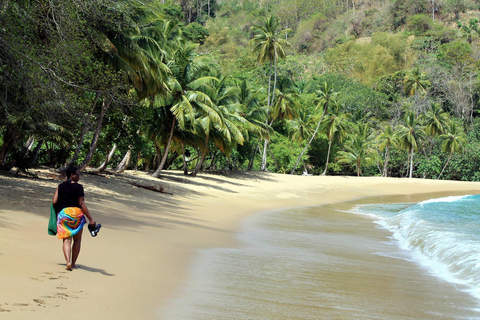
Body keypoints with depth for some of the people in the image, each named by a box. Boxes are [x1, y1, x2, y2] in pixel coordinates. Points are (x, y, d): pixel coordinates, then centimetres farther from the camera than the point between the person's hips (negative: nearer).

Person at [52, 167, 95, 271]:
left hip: (63, 213, 2)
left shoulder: (61, 186, 6)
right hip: (76, 213, -2)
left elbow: (54, 202, 1)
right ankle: (73, 263, 15)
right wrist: (90, 219, -9)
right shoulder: (78, 187, -5)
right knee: (77, 240, 14)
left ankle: (68, 261, -22)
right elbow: (82, 204, -10)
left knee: (67, 239, -2)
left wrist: (57, 211, 22)